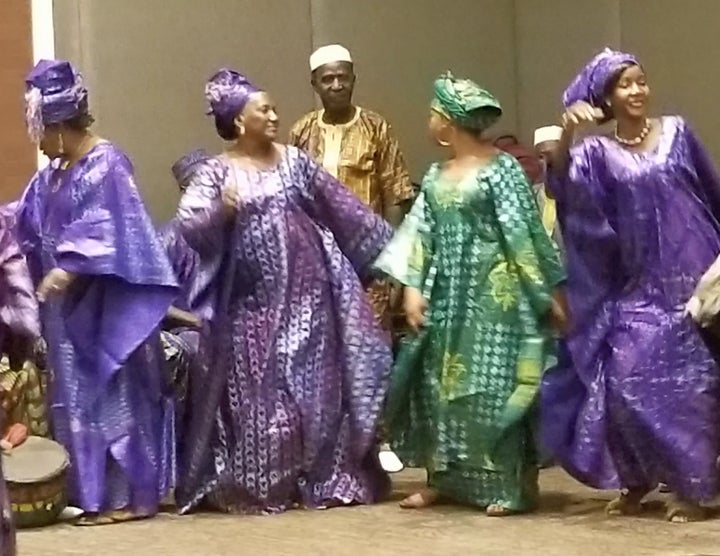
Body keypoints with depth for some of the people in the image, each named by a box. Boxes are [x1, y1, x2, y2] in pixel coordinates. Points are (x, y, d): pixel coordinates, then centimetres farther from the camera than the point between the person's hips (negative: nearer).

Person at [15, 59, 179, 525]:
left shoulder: (107, 164, -11)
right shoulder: (54, 174, 14)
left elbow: (105, 232, -20)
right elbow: (29, 226, 18)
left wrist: (68, 269, -29)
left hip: (104, 305, -8)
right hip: (69, 305, 8)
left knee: (113, 393, -4)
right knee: (79, 396, 9)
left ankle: (128, 495, 1)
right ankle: (92, 491, 15)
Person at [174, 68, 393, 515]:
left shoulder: (294, 161, 6)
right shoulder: (216, 172, -1)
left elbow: (343, 209, 12)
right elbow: (190, 227, -13)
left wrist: (386, 248, 14)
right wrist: (221, 212, -32)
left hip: (305, 294, 2)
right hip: (254, 300, -2)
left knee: (316, 385, 5)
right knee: (257, 391, 1)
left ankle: (327, 479, 13)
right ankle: (258, 487, 9)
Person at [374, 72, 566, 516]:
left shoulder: (501, 168, -8)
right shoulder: (436, 175, 12)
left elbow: (525, 232, -12)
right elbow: (421, 234, 9)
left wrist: (551, 291, -13)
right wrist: (414, 288, -2)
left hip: (493, 292, -7)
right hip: (447, 293, 7)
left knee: (493, 383, -6)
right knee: (440, 382, 8)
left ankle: (512, 485, 3)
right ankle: (445, 478, 18)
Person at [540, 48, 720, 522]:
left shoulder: (677, 132, 4)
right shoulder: (597, 151, 3)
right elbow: (560, 178, -17)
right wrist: (567, 130, -34)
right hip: (638, 285, 1)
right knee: (627, 379, -5)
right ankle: (638, 477, 15)